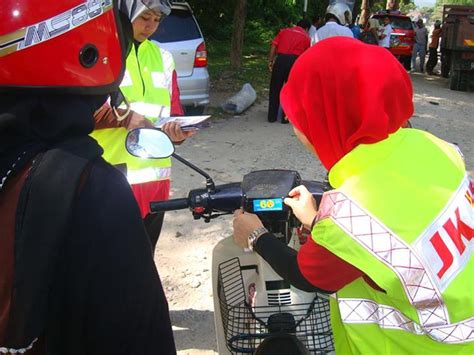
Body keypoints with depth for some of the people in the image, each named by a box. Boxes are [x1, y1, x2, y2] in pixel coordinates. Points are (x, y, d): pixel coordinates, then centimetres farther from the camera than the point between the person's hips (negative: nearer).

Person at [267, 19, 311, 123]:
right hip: (294, 60, -2)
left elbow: (274, 45, 7)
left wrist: (270, 61, 7)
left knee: (275, 88, 10)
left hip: (280, 59, 2)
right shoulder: (306, 37, 13)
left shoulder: (284, 31, 18)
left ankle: (272, 116, 14)